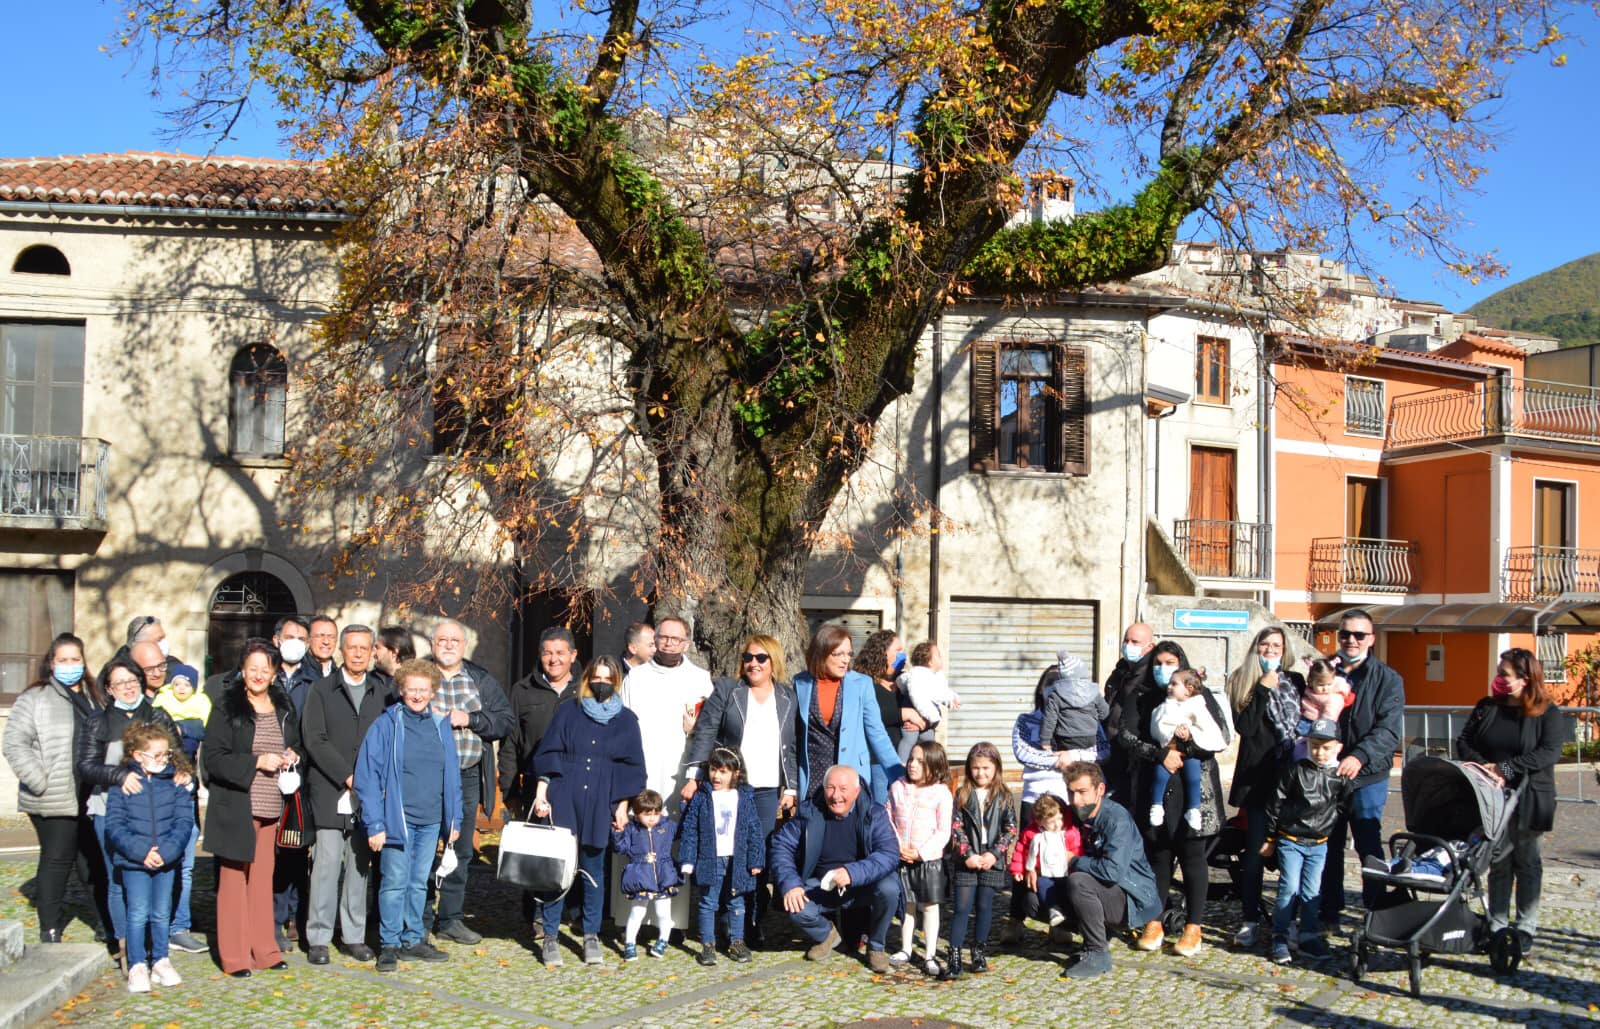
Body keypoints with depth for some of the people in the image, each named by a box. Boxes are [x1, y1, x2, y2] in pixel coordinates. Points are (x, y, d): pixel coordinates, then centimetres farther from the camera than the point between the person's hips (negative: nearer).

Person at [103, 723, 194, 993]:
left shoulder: (176, 781, 0)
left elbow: (184, 821, -2)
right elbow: (114, 825, -8)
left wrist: (167, 851, -16)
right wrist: (140, 851, -18)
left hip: (167, 860, 2)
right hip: (133, 862, -2)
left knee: (162, 913, 11)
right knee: (138, 914, -2)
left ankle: (160, 961, 25)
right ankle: (137, 966, 9)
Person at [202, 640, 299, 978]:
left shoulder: (284, 708, 12)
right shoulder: (226, 709, -4)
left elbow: (297, 744, 25)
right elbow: (214, 758, -10)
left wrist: (292, 756, 3)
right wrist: (257, 762, -18)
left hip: (271, 808, 5)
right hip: (235, 807, -5)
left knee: (263, 878, 10)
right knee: (234, 877, 0)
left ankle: (263, 950, 18)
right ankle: (234, 955, 6)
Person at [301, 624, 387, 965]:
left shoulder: (382, 693, 12)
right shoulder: (321, 690, 4)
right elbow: (314, 740, -4)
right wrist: (347, 776, -12)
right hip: (330, 790, -3)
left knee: (360, 863, 5)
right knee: (327, 861, -6)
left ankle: (354, 936, 13)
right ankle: (318, 938, 2)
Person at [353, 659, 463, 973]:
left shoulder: (441, 725, 9)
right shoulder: (386, 725, -5)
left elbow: (451, 775, 14)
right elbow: (366, 777, -7)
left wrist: (454, 819, 10)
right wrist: (374, 824, -12)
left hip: (431, 820, 4)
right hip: (398, 818, -4)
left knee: (419, 882, 12)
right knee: (395, 882, -1)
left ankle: (413, 940, 23)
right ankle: (389, 945, 9)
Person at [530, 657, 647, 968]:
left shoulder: (626, 720, 8)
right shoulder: (567, 712, 7)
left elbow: (631, 767, 10)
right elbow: (548, 755, 4)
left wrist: (623, 805, 5)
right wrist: (541, 793, -4)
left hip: (600, 805, 1)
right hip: (563, 801, 0)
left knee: (593, 869, 4)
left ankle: (591, 936, 14)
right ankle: (551, 936, 6)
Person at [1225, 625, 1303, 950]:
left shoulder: (1295, 682, 13)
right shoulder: (1243, 681, 5)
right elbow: (1244, 727, -8)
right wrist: (1263, 690, -12)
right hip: (1259, 775, -3)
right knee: (1255, 848, -3)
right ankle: (1250, 920, 2)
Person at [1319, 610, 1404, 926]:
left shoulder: (1387, 678, -1)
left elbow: (1389, 729, -12)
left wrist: (1360, 756, -27)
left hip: (1367, 776, -3)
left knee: (1369, 847, -2)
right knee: (1329, 846, 10)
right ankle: (1329, 911, 20)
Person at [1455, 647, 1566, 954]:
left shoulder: (1549, 714, -4)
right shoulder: (1487, 707, 8)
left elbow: (1549, 753, -16)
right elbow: (1463, 741, 4)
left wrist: (1507, 769, -22)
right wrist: (1484, 767, -14)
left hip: (1528, 799, -3)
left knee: (1527, 863, 6)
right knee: (1498, 862, 8)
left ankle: (1526, 928, 12)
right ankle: (1497, 925, 14)